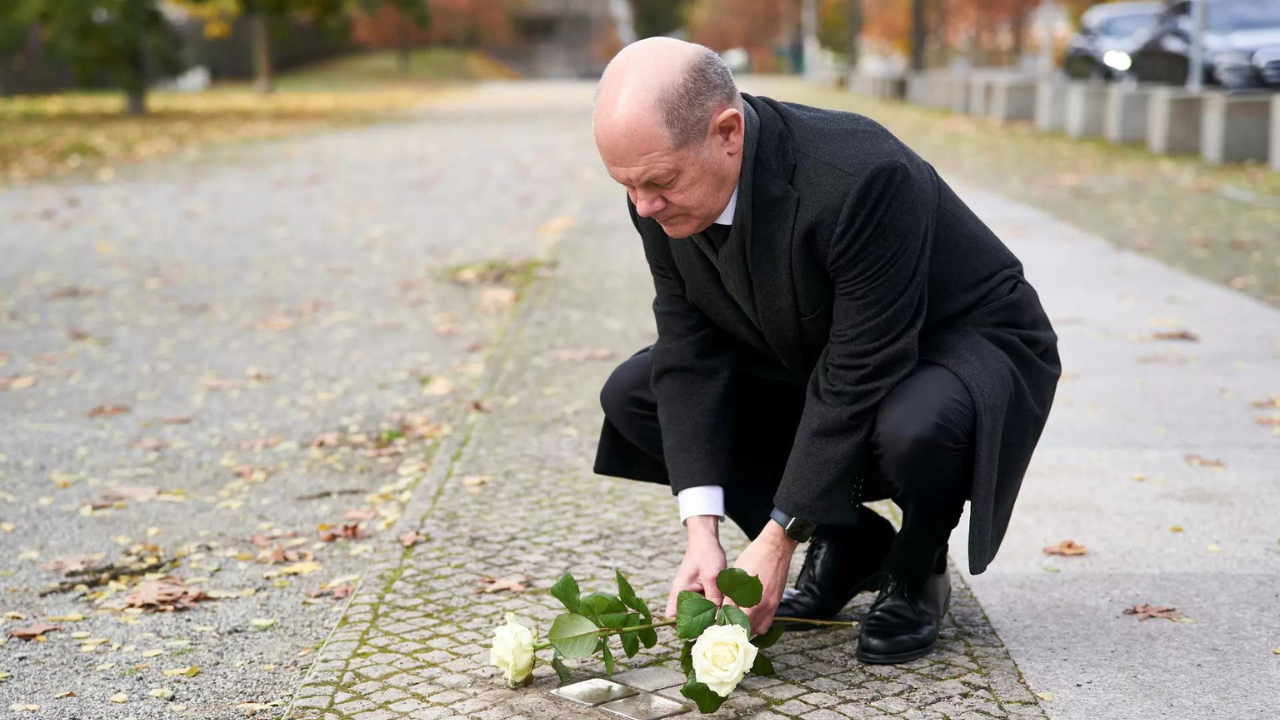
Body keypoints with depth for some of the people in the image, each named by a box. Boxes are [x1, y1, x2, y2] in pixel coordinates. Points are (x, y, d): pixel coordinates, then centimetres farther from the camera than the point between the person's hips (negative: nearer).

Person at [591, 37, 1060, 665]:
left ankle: (915, 569, -3)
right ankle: (846, 544, 7)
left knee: (915, 427, -41)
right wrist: (703, 530, -21)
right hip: (812, 362, 7)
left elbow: (860, 378, -32)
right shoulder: (663, 194, -16)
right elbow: (690, 354, -12)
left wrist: (775, 541, -28)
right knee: (632, 396, -5)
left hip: (969, 346, -7)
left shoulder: (860, 178, -37)